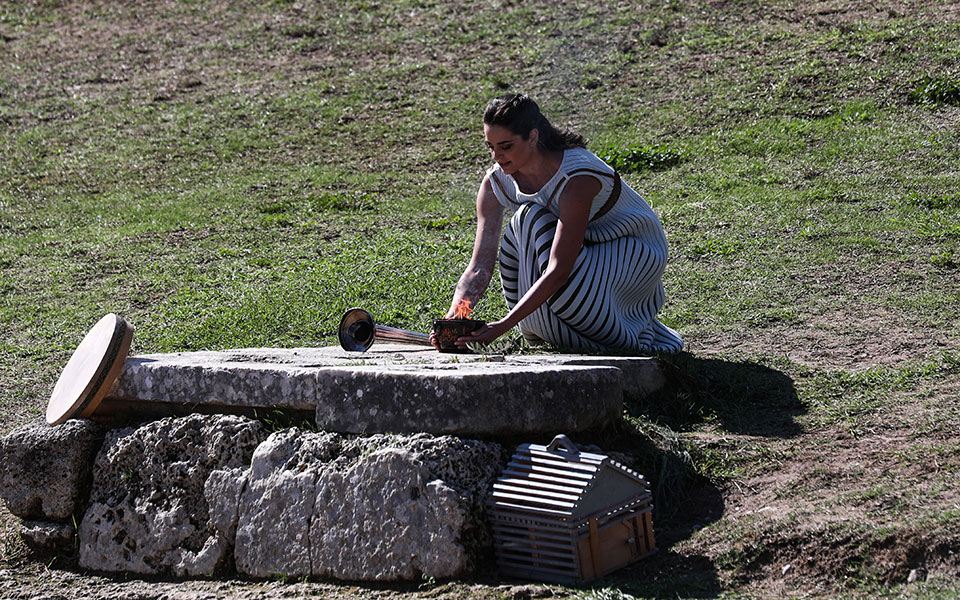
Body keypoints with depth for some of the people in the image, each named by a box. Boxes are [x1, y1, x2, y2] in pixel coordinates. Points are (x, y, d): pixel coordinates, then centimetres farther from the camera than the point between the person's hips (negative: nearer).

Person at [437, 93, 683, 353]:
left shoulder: (577, 177, -34)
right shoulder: (496, 182, -14)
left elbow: (558, 272, -39)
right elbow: (479, 267, -18)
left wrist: (502, 326, -45)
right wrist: (453, 318, -36)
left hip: (635, 249, -6)